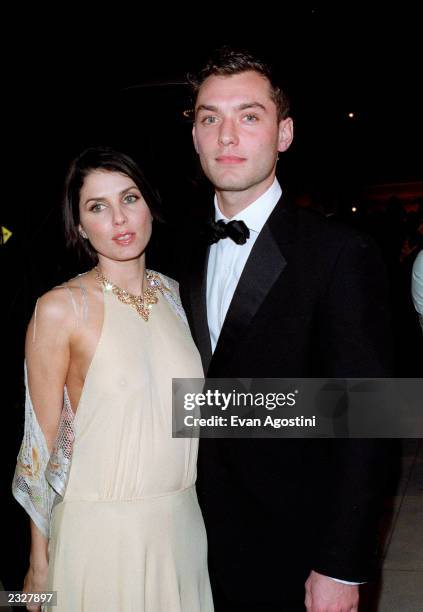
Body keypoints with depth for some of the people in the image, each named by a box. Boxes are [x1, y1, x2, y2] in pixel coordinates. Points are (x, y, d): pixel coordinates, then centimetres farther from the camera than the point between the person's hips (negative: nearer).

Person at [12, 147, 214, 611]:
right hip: (101, 532, -4)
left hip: (182, 524, 5)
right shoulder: (59, 309, -12)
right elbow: (44, 443, -9)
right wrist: (39, 562, -7)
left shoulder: (175, 295, 3)